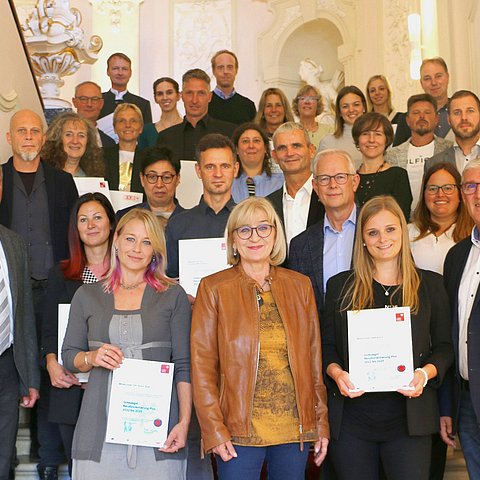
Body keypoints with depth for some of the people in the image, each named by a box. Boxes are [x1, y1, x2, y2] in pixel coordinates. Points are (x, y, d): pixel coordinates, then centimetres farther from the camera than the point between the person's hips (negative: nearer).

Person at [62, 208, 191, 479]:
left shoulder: (173, 296, 6)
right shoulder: (87, 296, 11)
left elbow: (184, 366, 3)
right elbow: (69, 356, 15)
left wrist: (184, 422, -6)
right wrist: (91, 358, -6)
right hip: (100, 425, 1)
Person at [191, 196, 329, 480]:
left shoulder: (300, 286, 7)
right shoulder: (213, 288, -1)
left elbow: (314, 357, 9)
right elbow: (202, 366, -3)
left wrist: (322, 423, 6)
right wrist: (214, 430, -9)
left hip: (296, 430, 3)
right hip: (239, 432, -2)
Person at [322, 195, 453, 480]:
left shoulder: (431, 285, 7)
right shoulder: (340, 286, 8)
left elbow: (445, 347, 7)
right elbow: (327, 345, 9)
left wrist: (425, 373, -12)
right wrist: (336, 372, -12)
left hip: (409, 420, -1)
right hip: (351, 420, 1)